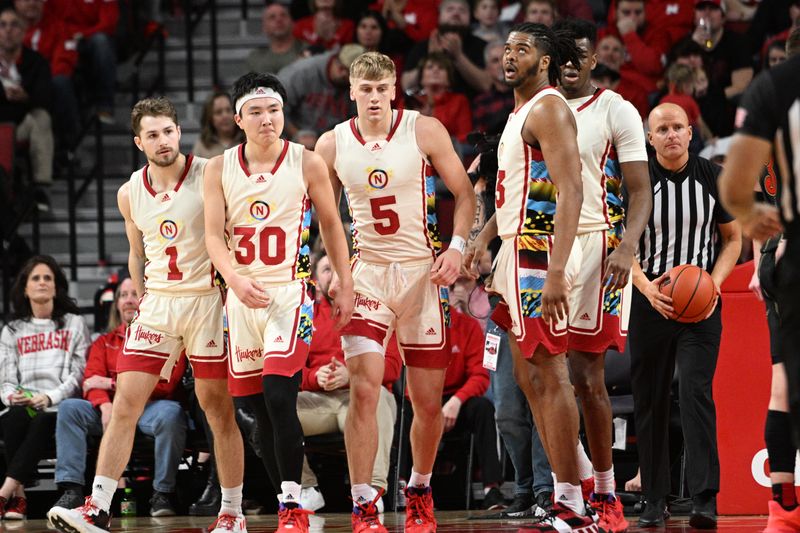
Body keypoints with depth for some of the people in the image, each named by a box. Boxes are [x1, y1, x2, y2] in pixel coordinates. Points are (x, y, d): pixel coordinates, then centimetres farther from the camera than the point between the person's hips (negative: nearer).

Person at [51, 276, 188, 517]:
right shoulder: (104, 342, 19)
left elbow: (165, 383, -9)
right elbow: (92, 382, 6)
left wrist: (112, 384, -7)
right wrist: (105, 405, -19)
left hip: (151, 407, -4)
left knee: (171, 414, -37)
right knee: (69, 408, -18)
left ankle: (162, 494, -26)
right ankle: (72, 491, -26)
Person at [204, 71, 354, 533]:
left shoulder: (307, 163, -2)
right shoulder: (220, 169, 3)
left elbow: (331, 225, 7)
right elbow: (214, 234, -1)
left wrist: (346, 285, 2)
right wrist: (235, 280, -19)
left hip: (291, 290, -3)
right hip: (243, 295, 3)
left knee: (279, 395, -19)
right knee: (260, 410, 6)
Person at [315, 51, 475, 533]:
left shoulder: (424, 131, -5)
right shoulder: (333, 144, 1)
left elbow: (464, 193, 0)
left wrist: (457, 247, -14)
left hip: (423, 271, 0)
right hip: (366, 272, 0)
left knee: (429, 401, 4)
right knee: (364, 391, -14)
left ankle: (420, 493, 28)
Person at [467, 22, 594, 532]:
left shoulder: (548, 108, -12)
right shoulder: (522, 112, 19)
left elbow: (571, 190, -22)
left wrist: (555, 271, -29)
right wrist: (485, 236, 23)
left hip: (539, 252, -11)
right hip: (519, 251, 11)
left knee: (550, 375, -10)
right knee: (530, 376, 11)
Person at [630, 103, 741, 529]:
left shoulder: (713, 178, 0)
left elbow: (732, 239, 8)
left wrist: (714, 282, -9)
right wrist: (646, 286, -20)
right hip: (650, 301, 1)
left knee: (695, 391, -16)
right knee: (650, 402, 4)